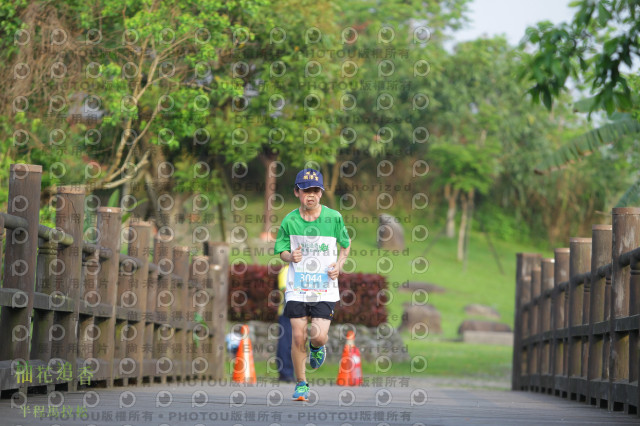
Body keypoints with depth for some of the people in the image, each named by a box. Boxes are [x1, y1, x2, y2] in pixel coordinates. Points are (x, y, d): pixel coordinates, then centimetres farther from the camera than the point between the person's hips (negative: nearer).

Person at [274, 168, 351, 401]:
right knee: (298, 336, -3)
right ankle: (301, 384, 15)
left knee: (318, 336, -12)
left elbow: (346, 245, 13)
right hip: (297, 288, 1)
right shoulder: (290, 220, -2)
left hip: (325, 288, -1)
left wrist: (339, 264, -5)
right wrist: (290, 256, -14)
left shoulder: (333, 218, -3)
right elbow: (281, 251, 8)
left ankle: (317, 346, 27)